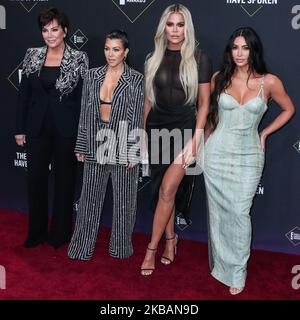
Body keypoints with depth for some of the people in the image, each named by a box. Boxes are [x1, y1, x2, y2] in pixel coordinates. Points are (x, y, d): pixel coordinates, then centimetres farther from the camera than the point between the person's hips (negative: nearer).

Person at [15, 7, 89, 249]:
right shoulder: (32, 56, 4)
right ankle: (36, 233, 26)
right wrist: (20, 129, 4)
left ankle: (60, 233, 25)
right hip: (37, 129, 3)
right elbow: (24, 94, 7)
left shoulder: (79, 59, -4)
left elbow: (83, 99, -5)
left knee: (64, 180, 9)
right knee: (36, 179, 9)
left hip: (66, 130, -3)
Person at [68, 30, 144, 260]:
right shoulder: (93, 76, 6)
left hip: (122, 145, -3)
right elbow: (85, 113, 8)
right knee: (90, 197, 10)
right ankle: (82, 247, 24)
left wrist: (133, 152, -10)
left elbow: (137, 118, -6)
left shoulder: (136, 79, -4)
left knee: (123, 199, 8)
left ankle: (120, 247, 26)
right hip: (95, 144, 3)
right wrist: (81, 146, 7)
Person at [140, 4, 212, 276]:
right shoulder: (154, 59, 8)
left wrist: (195, 139, -11)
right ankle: (170, 239, 28)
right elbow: (149, 100, 13)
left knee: (167, 189, -11)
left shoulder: (199, 59, -3)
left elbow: (204, 103, -4)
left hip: (184, 129, -4)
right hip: (157, 128, 4)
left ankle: (152, 248, 3)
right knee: (163, 190, 10)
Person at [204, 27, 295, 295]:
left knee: (239, 213, -4)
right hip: (218, 153, 2)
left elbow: (289, 109, 12)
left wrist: (265, 133, 5)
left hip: (248, 156, -1)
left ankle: (237, 273, 12)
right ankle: (221, 265, 27)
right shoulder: (219, 78, 0)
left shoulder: (269, 82, -4)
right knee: (219, 211, 9)